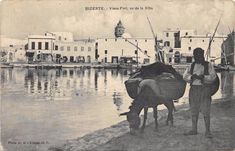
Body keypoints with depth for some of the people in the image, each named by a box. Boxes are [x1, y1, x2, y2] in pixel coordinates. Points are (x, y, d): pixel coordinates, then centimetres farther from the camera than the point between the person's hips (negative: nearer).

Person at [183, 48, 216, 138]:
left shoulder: (208, 65, 4)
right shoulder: (192, 66, 14)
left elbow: (213, 76, -7)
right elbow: (185, 76, 5)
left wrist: (203, 77, -21)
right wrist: (192, 77, -14)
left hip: (204, 89, -4)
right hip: (194, 89, 4)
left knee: (206, 111, -5)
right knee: (194, 111, 9)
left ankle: (207, 131, 1)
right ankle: (194, 130, 19)